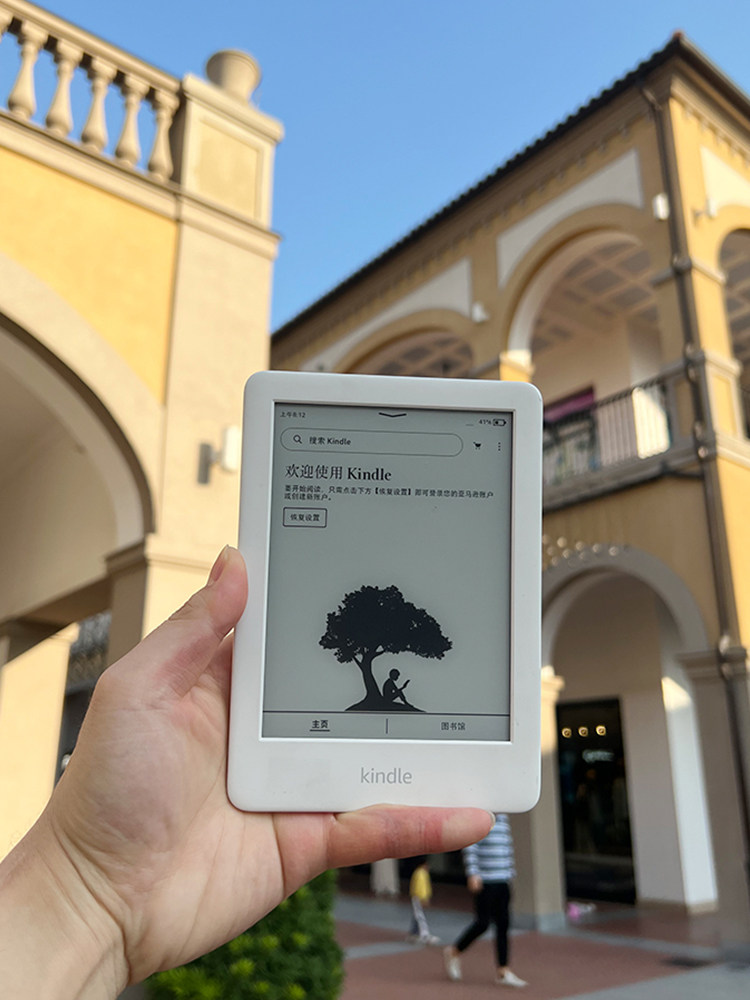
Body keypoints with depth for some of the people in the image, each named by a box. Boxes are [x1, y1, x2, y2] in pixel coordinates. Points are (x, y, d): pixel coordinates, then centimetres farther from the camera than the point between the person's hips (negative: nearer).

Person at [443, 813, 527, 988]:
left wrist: (510, 872, 20)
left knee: (503, 924, 5)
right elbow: (469, 847, -17)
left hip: (502, 881, 7)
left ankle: (503, 972, 12)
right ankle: (454, 952, 19)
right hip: (484, 881, -7)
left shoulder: (502, 818, 13)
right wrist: (472, 873, -23)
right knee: (483, 923, -3)